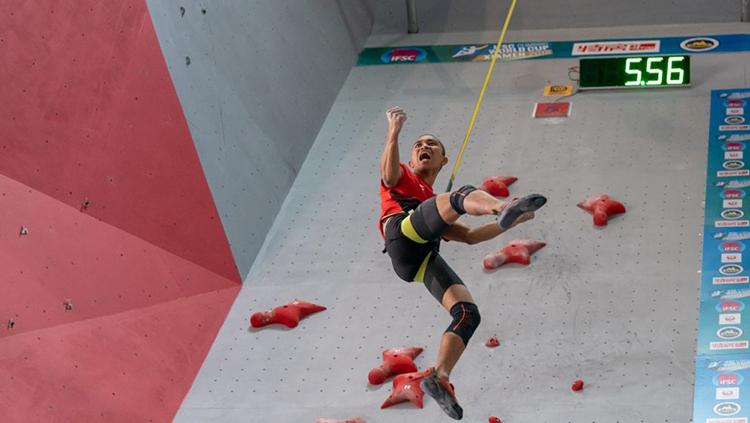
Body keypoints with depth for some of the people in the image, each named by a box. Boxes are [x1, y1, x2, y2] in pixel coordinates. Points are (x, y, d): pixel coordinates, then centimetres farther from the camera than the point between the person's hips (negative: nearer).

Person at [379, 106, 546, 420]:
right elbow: (389, 170, 5)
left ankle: (439, 376, -19)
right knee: (465, 195, -27)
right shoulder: (399, 178, 32)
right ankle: (503, 206, -60)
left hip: (422, 260, 6)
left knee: (468, 313, -12)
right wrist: (394, 131, -4)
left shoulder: (434, 201, 46)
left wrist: (508, 225, 31)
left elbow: (470, 236, 38)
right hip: (403, 234, -6)